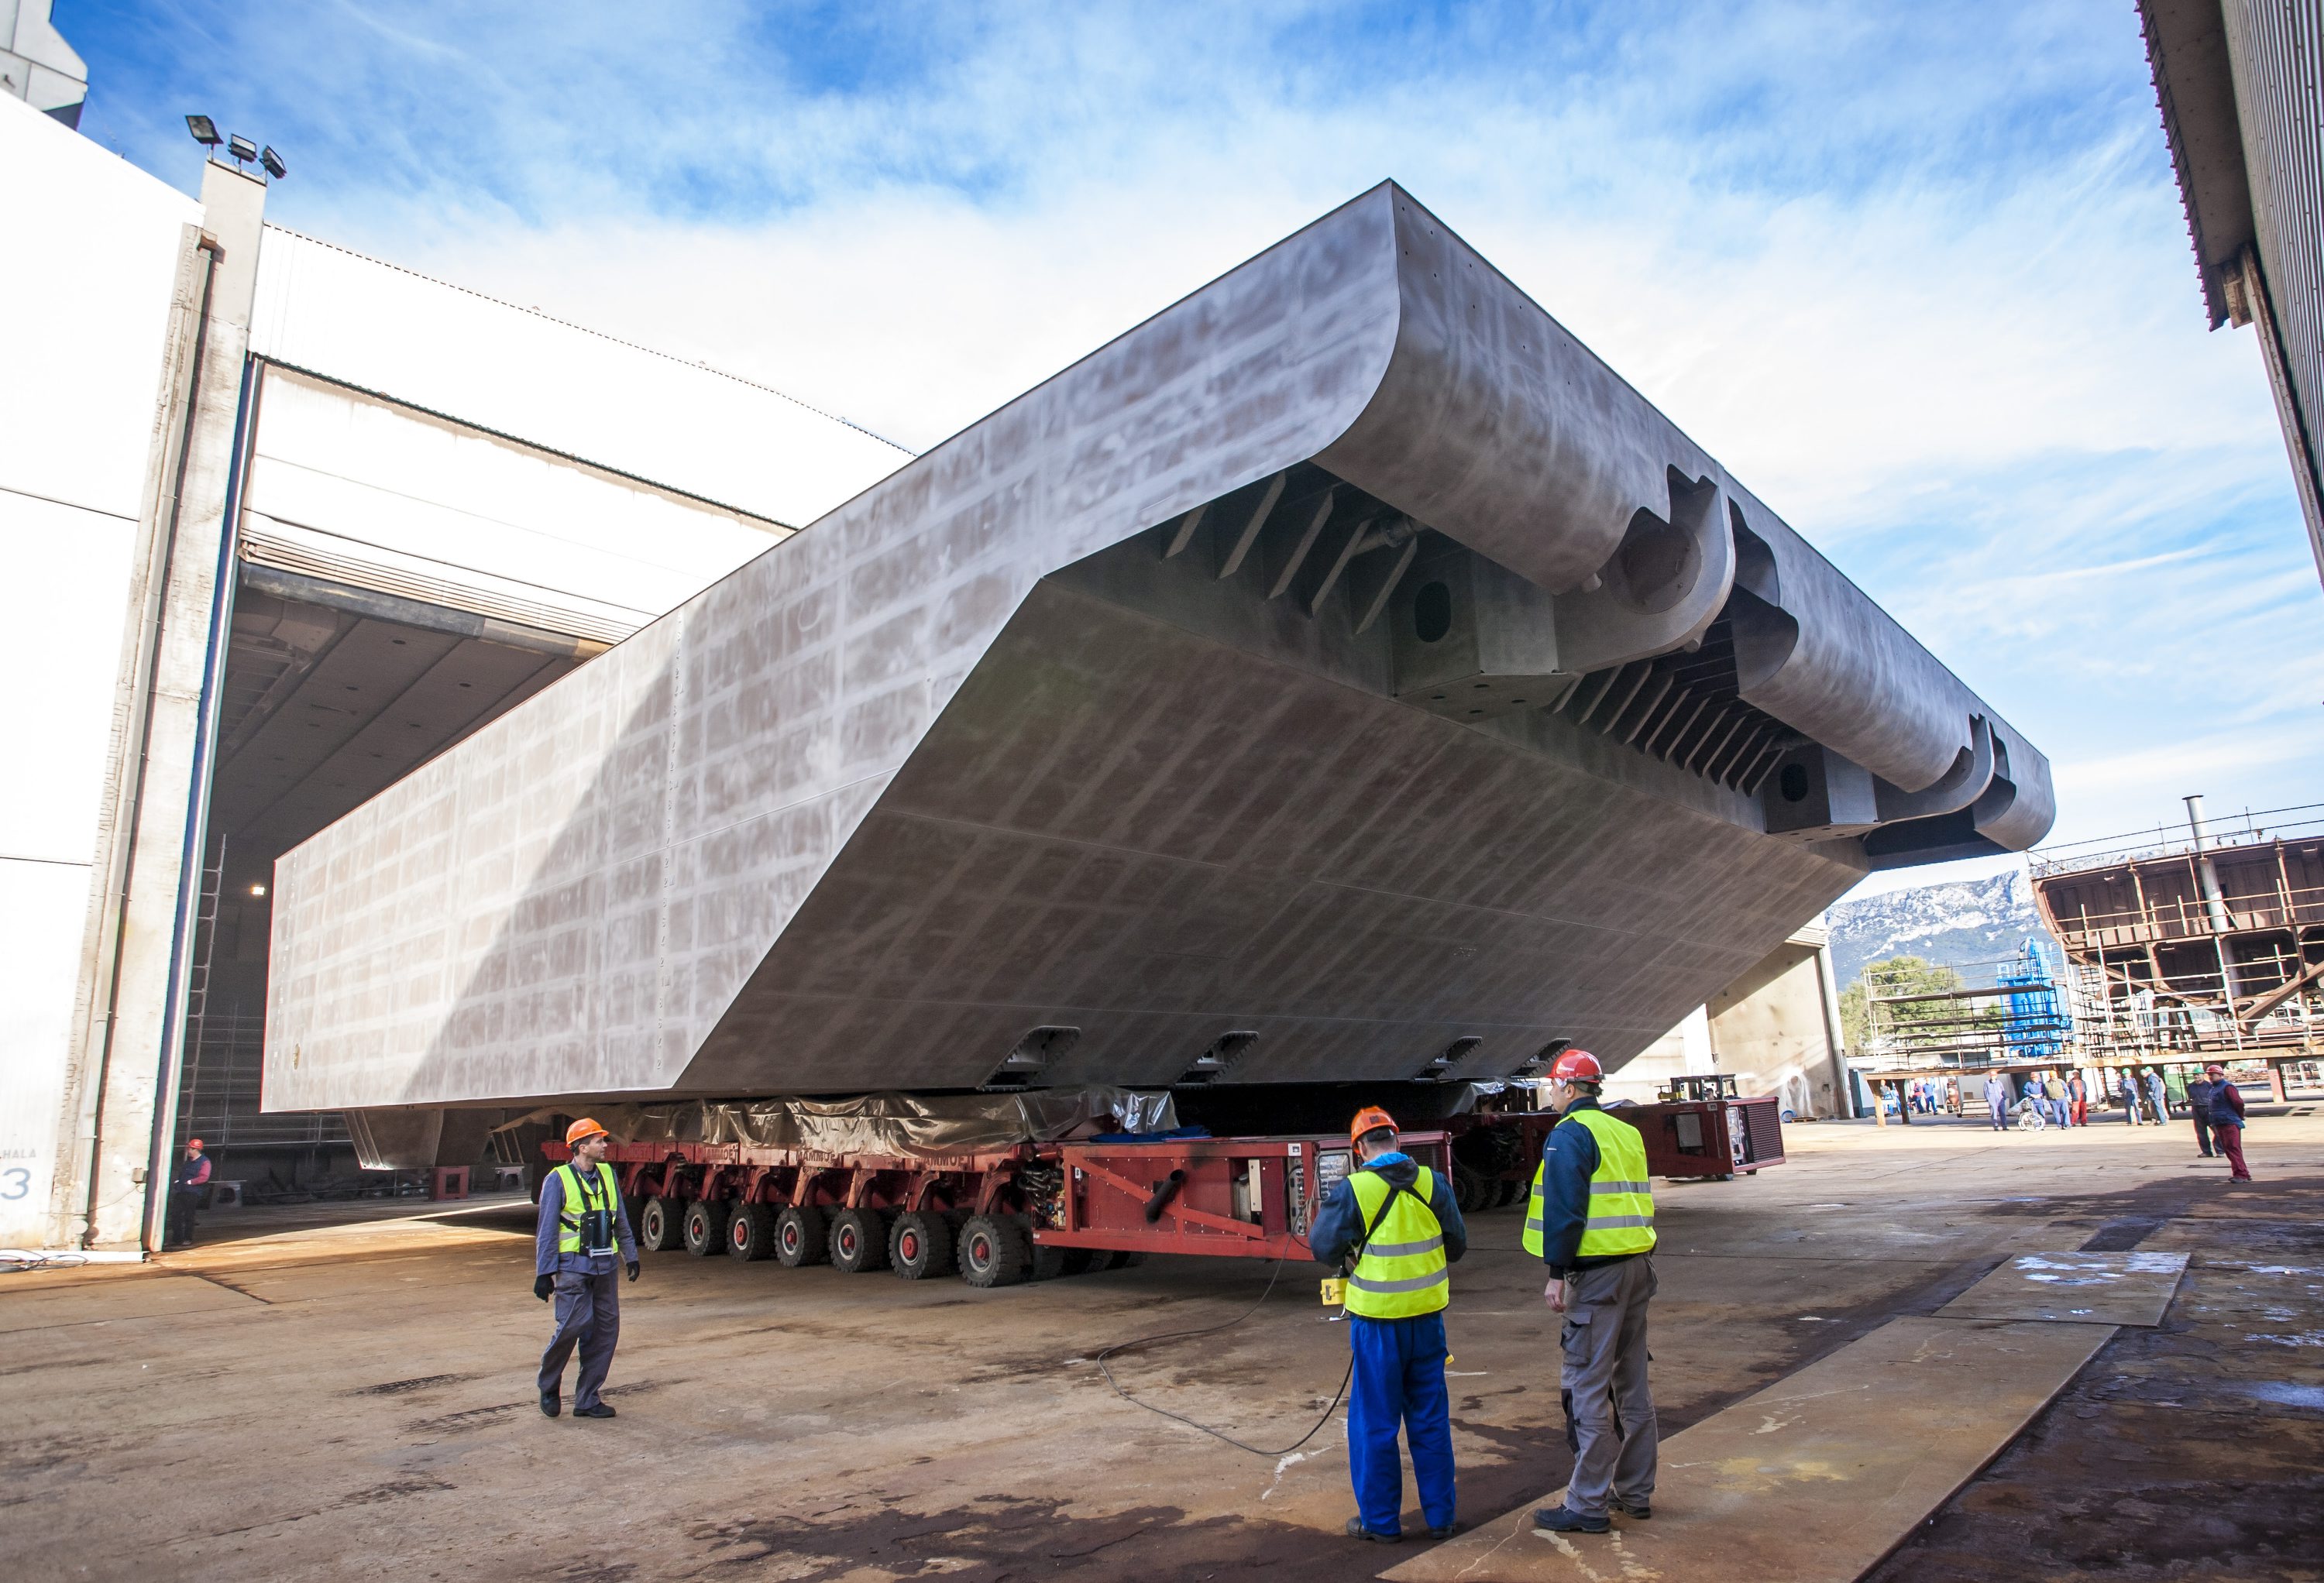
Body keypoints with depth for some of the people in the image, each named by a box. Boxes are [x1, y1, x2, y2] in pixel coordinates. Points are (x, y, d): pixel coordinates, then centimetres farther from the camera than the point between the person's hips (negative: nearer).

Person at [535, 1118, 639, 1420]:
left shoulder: (607, 1175, 11)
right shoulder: (557, 1180, -5)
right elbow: (546, 1230, -6)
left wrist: (631, 1256, 15)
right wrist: (544, 1273, -9)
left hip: (604, 1267, 6)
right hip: (572, 1267, -6)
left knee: (607, 1329, 4)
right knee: (573, 1324, -12)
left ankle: (587, 1400, 14)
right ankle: (549, 1387, 15)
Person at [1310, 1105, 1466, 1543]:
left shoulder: (1351, 1190, -15)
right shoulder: (1433, 1183, -4)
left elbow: (1323, 1248, -10)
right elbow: (1457, 1245, 5)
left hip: (1377, 1321, -4)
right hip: (1427, 1317, 4)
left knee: (1375, 1423, 10)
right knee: (1431, 1419, 16)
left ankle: (1380, 1520, 19)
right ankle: (1440, 1516, 25)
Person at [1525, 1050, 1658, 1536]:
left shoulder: (1568, 1135, -11)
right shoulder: (1626, 1132, 14)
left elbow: (1565, 1209, -18)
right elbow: (1638, 1201, 18)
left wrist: (1557, 1273, -15)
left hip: (1597, 1272, -9)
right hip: (1638, 1266, 9)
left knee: (1586, 1387, -3)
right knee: (1632, 1383, 16)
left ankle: (1587, 1505, 1)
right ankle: (1635, 1492, 25)